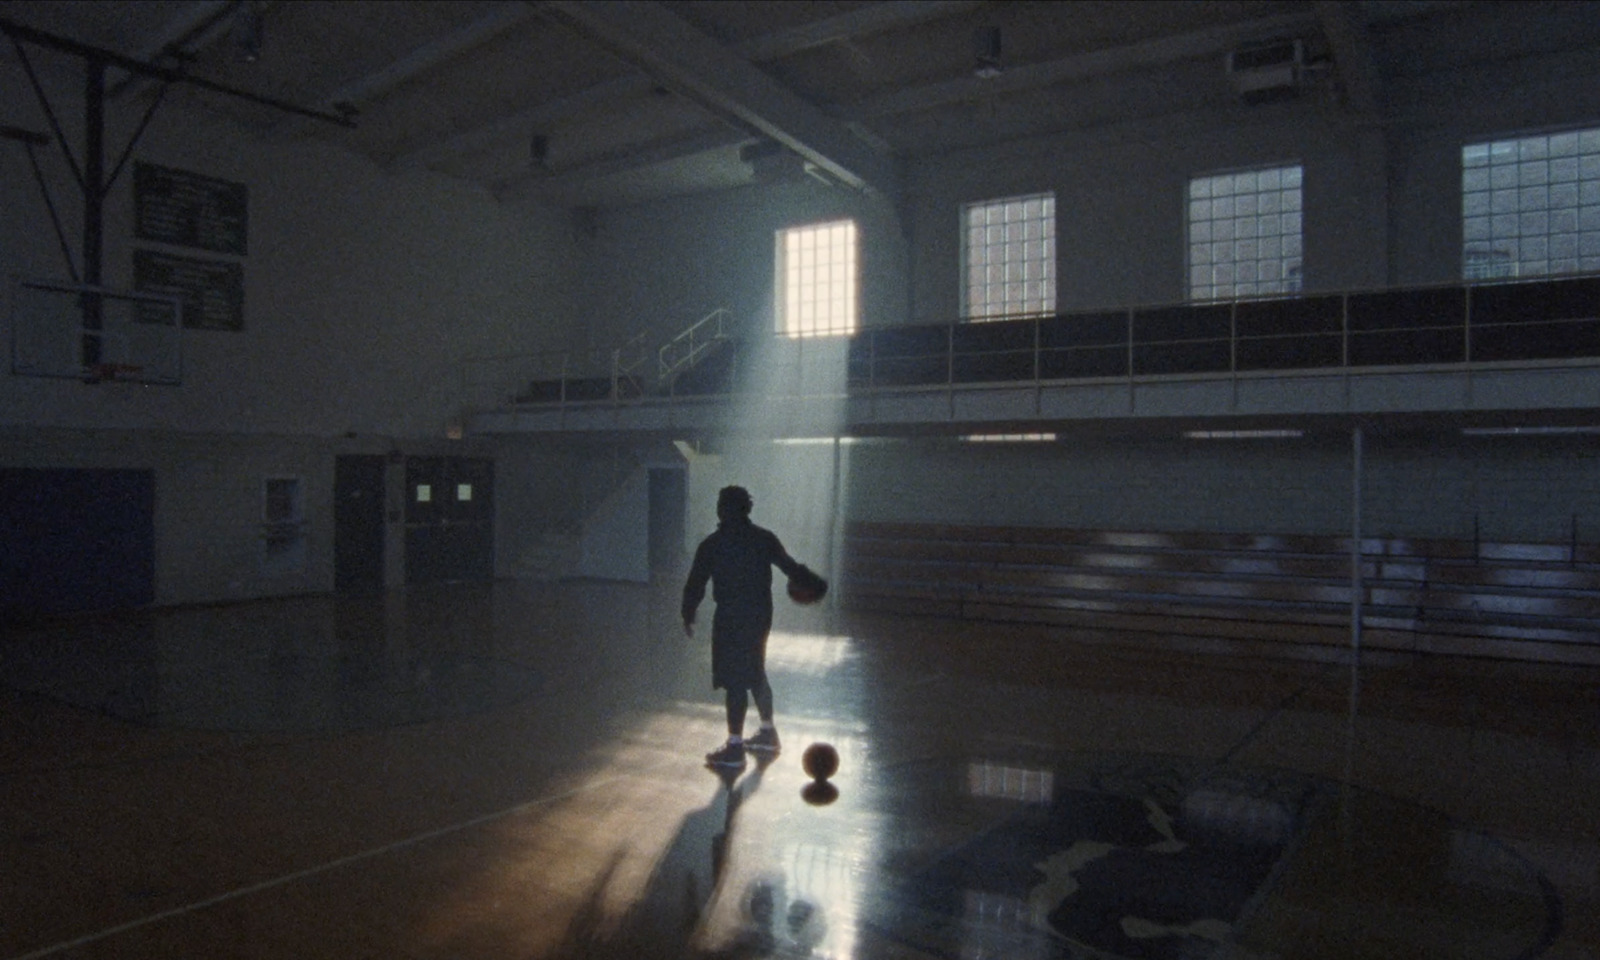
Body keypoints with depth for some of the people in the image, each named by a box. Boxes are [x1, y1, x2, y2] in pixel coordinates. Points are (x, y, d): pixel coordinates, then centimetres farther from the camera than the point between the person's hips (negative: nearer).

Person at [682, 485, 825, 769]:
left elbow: (695, 584, -3)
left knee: (735, 681, -2)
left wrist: (688, 617, 10)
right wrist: (817, 584, 24)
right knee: (755, 674, 20)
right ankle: (768, 733, 31)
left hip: (731, 620, -6)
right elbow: (792, 567, 8)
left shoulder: (712, 545, -8)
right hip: (760, 616, 6)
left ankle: (734, 748, 1)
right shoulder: (764, 538, 3)